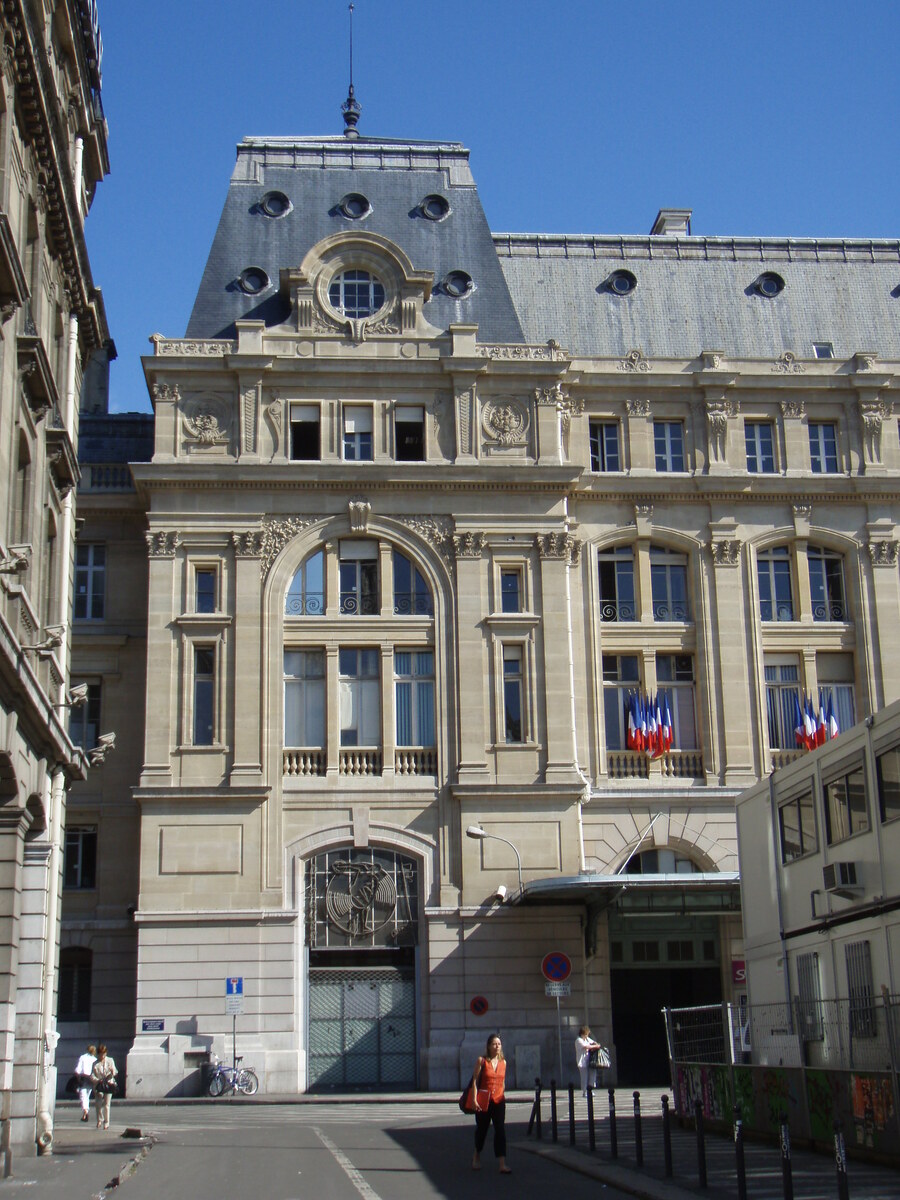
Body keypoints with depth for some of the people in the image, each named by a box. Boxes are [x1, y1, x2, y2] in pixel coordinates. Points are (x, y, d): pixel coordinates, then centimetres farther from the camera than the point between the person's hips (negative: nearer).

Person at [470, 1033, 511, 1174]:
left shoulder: (503, 1062, 8)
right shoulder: (482, 1061, -3)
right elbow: (475, 1080, -5)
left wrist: (502, 1096, 14)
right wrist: (475, 1099, -12)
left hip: (499, 1100, 2)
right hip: (483, 1100, -2)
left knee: (500, 1130, -9)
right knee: (481, 1129, 11)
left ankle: (502, 1164, -14)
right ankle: (477, 1156, 36)